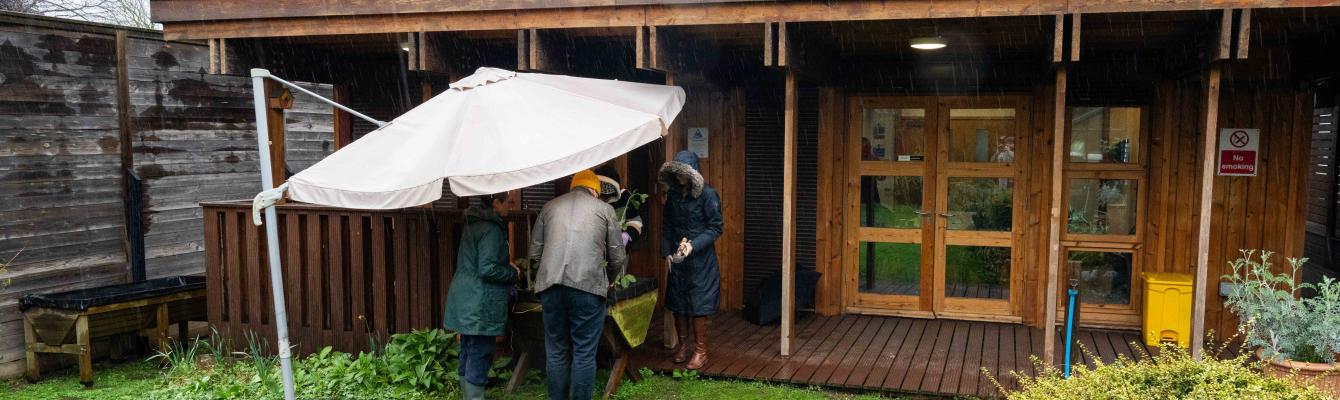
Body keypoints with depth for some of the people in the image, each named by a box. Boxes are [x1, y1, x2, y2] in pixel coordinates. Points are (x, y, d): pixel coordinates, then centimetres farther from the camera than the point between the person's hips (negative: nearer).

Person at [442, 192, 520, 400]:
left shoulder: (472, 224, 14)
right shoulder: (491, 229, -16)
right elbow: (487, 269, -21)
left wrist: (505, 265, 15)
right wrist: (513, 273, -5)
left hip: (465, 301, 10)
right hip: (480, 304, -10)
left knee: (468, 354, 16)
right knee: (480, 355, -5)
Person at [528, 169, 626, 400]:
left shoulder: (550, 206, 19)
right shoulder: (604, 209, 13)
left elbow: (534, 252, 17)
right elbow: (617, 257, 12)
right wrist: (608, 281, 30)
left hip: (550, 284, 3)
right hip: (588, 285, -2)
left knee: (556, 352, 12)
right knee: (584, 353, 4)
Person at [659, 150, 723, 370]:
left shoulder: (707, 195, -12)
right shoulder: (673, 195, 6)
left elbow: (716, 228, -11)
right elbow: (667, 226, 13)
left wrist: (693, 245, -20)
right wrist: (667, 252, 3)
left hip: (700, 260, -5)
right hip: (677, 259, 5)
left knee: (698, 306, -3)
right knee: (678, 303, 10)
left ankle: (700, 351, 8)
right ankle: (682, 346, 25)